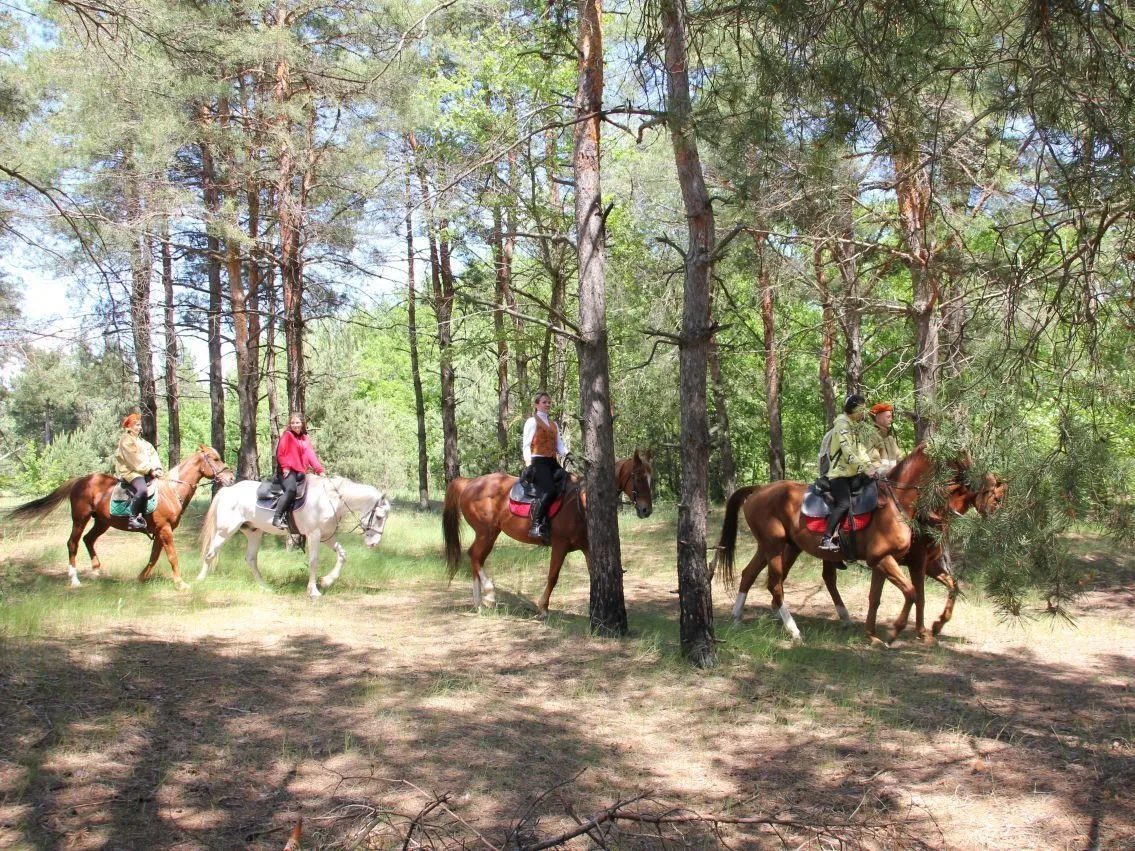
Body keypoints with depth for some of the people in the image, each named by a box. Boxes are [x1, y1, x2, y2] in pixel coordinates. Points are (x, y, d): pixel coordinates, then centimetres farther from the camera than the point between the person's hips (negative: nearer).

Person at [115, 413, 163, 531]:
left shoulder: (142, 441, 23)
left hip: (147, 472, 8)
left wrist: (157, 468, -4)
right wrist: (150, 470, -16)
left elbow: (153, 455, 13)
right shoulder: (126, 440, -2)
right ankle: (133, 518, -27)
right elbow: (135, 459, -12)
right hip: (131, 472, -8)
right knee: (142, 489, -33)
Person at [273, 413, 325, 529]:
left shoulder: (306, 439, 20)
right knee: (291, 489, -31)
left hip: (300, 472, 6)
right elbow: (280, 453, -1)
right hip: (288, 471, -6)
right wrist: (285, 467, -14)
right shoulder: (287, 435, 5)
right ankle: (277, 518, -34)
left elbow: (311, 455, 13)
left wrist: (320, 470, 1)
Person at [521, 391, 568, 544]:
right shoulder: (532, 421, 6)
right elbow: (526, 444, -2)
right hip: (538, 461, -7)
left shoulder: (554, 424, 25)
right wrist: (528, 461, -17)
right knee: (548, 490, -28)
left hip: (552, 462, 7)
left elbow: (560, 444, 17)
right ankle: (536, 525, -26)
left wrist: (567, 454, -4)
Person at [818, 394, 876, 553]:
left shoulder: (854, 426, 16)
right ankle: (826, 539, -23)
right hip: (839, 472, -10)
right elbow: (848, 453, -22)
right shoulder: (842, 425, -14)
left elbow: (860, 447, 13)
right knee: (844, 504, -23)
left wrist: (869, 464, -2)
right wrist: (865, 468, -25)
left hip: (852, 472, 10)